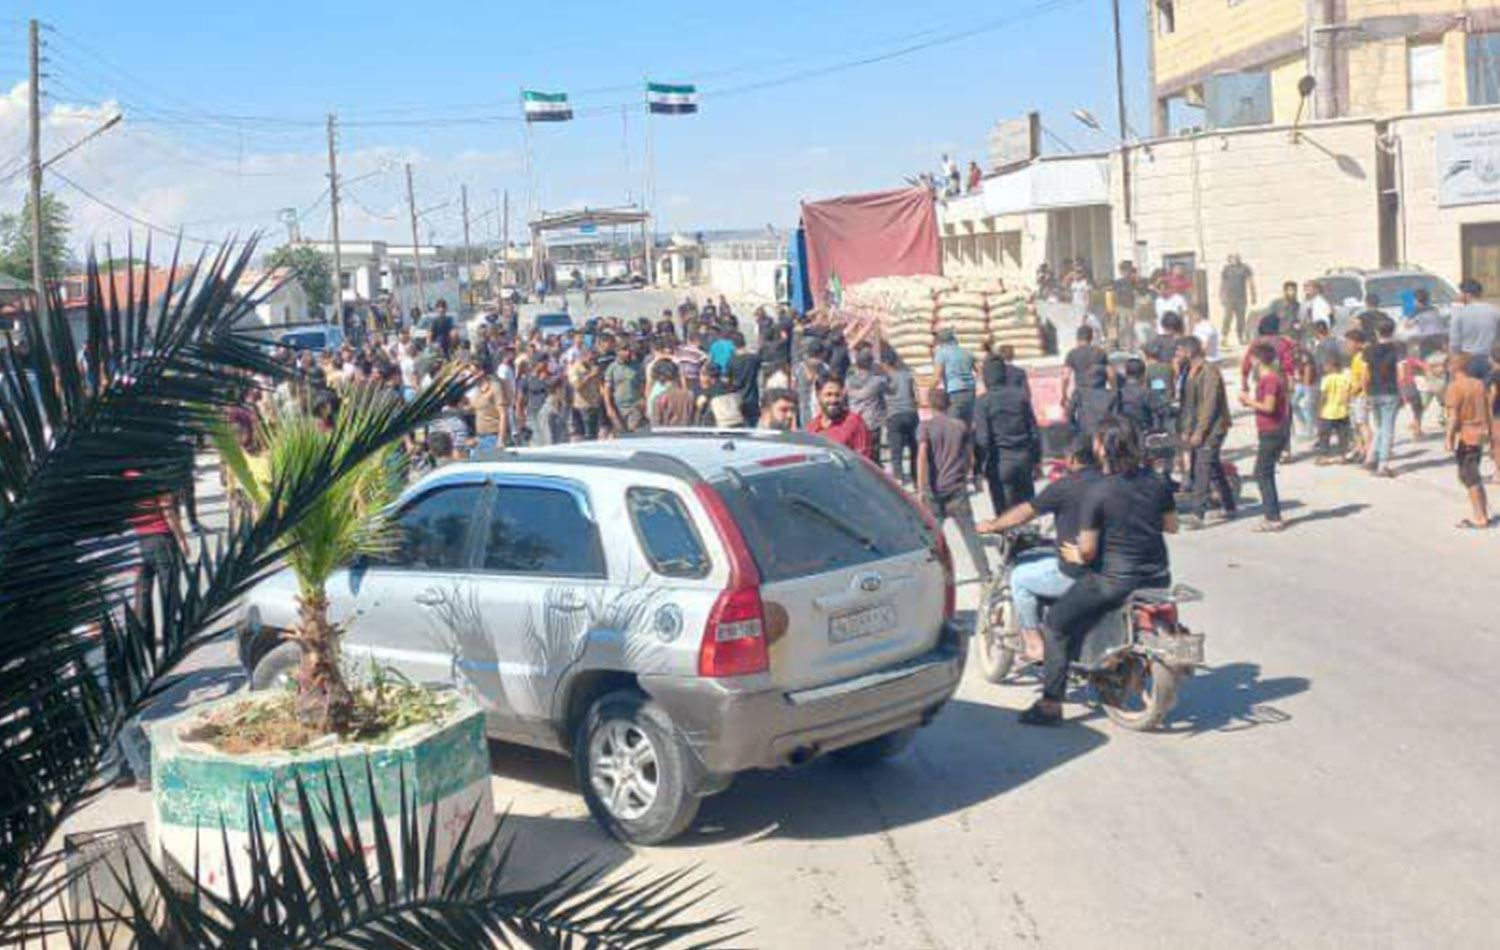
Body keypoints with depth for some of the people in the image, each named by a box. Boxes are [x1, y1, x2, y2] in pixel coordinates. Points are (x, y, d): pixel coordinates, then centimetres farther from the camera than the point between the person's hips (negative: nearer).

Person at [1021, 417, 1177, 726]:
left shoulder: (1096, 492, -17)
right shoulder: (1156, 482, 0)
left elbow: (1088, 550, -16)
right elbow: (1171, 525, 14)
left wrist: (1076, 556, 5)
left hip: (1114, 580, -6)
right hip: (1158, 578, 6)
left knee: (1057, 625, 7)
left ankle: (1051, 704, 3)